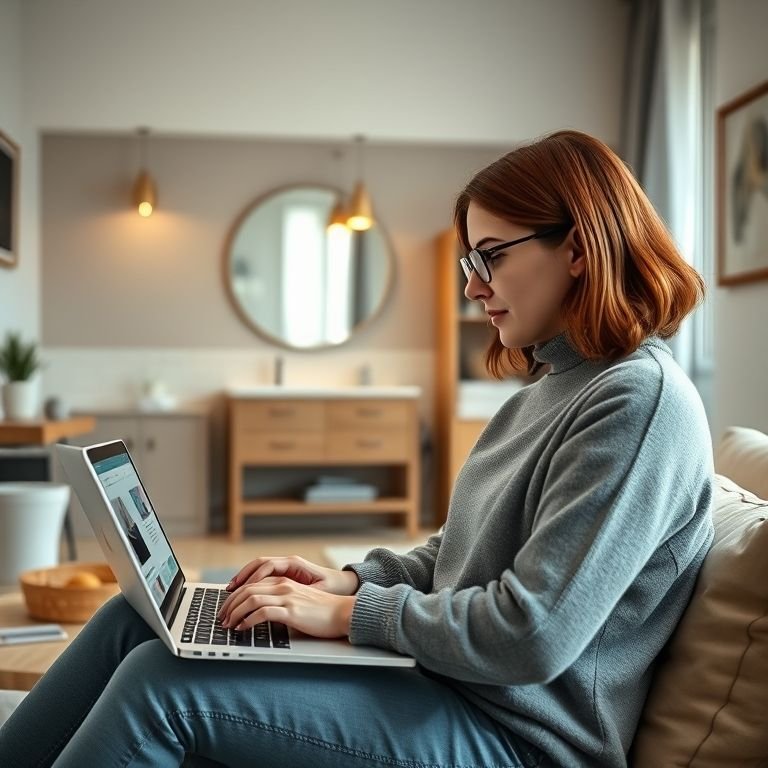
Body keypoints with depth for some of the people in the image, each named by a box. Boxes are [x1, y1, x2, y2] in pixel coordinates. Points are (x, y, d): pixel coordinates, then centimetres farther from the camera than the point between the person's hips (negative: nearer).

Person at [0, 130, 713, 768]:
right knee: (137, 616, 2)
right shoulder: (554, 388, 12)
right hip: (438, 667, 9)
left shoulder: (643, 398, -19)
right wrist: (351, 579, 2)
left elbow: (531, 638, -25)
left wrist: (348, 612, -16)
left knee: (160, 684, -19)